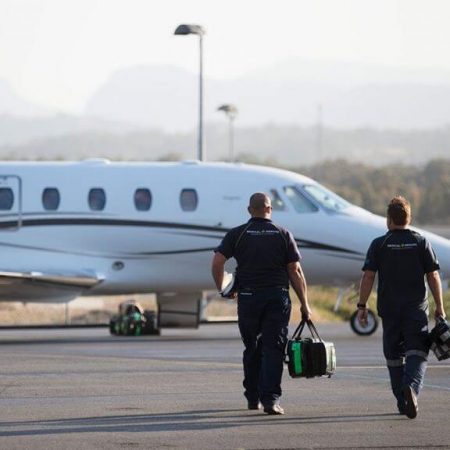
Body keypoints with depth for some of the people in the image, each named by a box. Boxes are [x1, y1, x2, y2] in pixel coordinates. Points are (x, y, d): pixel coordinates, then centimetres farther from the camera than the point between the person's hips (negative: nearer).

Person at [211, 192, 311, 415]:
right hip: (277, 297, -1)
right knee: (273, 349, -4)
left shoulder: (236, 235, 3)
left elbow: (217, 262, -6)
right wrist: (304, 304, 5)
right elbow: (295, 271, 1)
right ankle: (270, 398, -16)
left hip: (248, 297, 1)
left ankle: (253, 397, 18)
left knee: (252, 349, 15)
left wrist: (221, 288, 9)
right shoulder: (283, 235, 3)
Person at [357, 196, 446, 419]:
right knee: (417, 352, -4)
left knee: (394, 355, 12)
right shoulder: (421, 242, 2)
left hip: (389, 309, 1)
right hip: (416, 308, -1)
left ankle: (402, 401, 16)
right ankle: (411, 386, -31)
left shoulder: (379, 245, 0)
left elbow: (368, 277, -4)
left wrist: (362, 305, 1)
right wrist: (439, 307, 7)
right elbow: (433, 276, 1)